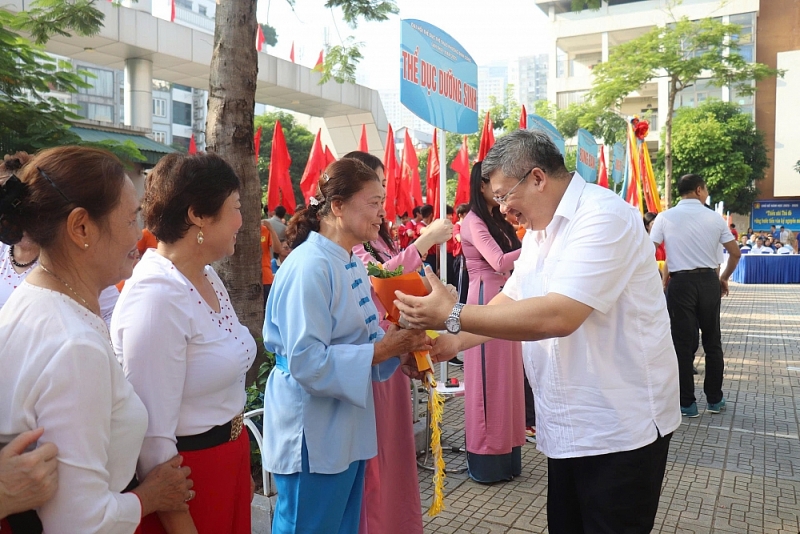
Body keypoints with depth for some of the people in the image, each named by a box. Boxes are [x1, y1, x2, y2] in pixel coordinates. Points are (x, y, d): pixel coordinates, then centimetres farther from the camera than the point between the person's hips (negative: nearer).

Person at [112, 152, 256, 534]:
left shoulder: (208, 279, 3)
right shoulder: (155, 299, -25)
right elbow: (153, 437, -26)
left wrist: (241, 469, 17)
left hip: (229, 464, 8)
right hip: (186, 481, -8)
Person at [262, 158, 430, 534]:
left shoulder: (352, 264, 8)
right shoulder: (309, 267, -22)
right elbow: (306, 361, -28)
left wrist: (398, 344, -5)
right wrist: (381, 351, -23)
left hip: (347, 429, 9)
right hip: (312, 435, -9)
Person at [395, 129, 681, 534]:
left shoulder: (602, 217, -21)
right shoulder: (539, 231, 9)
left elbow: (558, 316, -31)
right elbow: (510, 300, 14)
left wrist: (453, 316, -28)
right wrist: (457, 341, -2)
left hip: (619, 428, -8)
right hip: (568, 425, 8)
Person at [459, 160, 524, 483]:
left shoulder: (496, 220, 17)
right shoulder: (473, 221, -9)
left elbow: (511, 261, 12)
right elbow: (499, 261, -21)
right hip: (486, 301, -8)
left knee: (506, 377, 11)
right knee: (488, 379, -1)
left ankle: (505, 454, 23)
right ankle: (487, 461, 11)